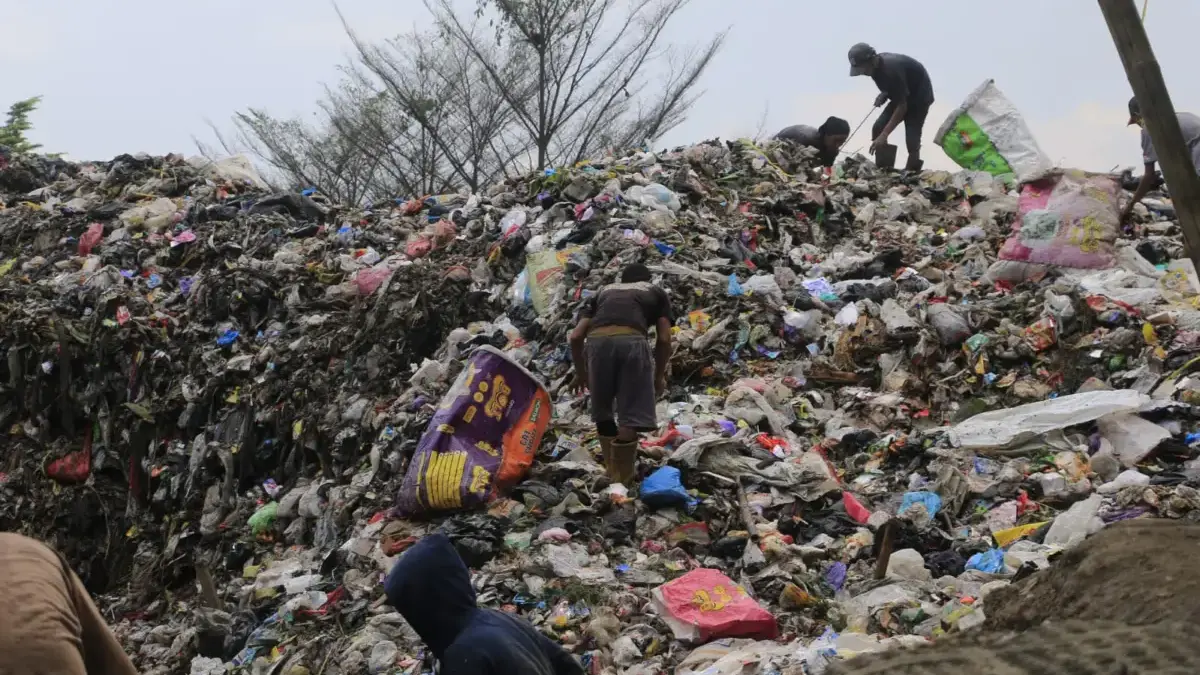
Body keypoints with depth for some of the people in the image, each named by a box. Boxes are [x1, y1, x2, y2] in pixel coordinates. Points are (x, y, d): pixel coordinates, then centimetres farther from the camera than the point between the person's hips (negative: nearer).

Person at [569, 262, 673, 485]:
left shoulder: (603, 292, 35)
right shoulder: (656, 292, 30)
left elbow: (576, 337, 24)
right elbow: (664, 339, 17)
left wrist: (580, 371, 37)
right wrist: (659, 375, 29)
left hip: (597, 341, 3)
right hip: (631, 340, -3)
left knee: (603, 413, 21)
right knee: (631, 417, 3)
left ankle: (612, 472, 30)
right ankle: (623, 477, 4)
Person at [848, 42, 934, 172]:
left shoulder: (892, 69, -35)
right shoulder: (877, 66, -10)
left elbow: (902, 106, -34)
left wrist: (884, 136, -37)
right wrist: (883, 95, -10)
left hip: (919, 95, -8)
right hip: (902, 96, 8)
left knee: (911, 138, -18)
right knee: (878, 129, -5)